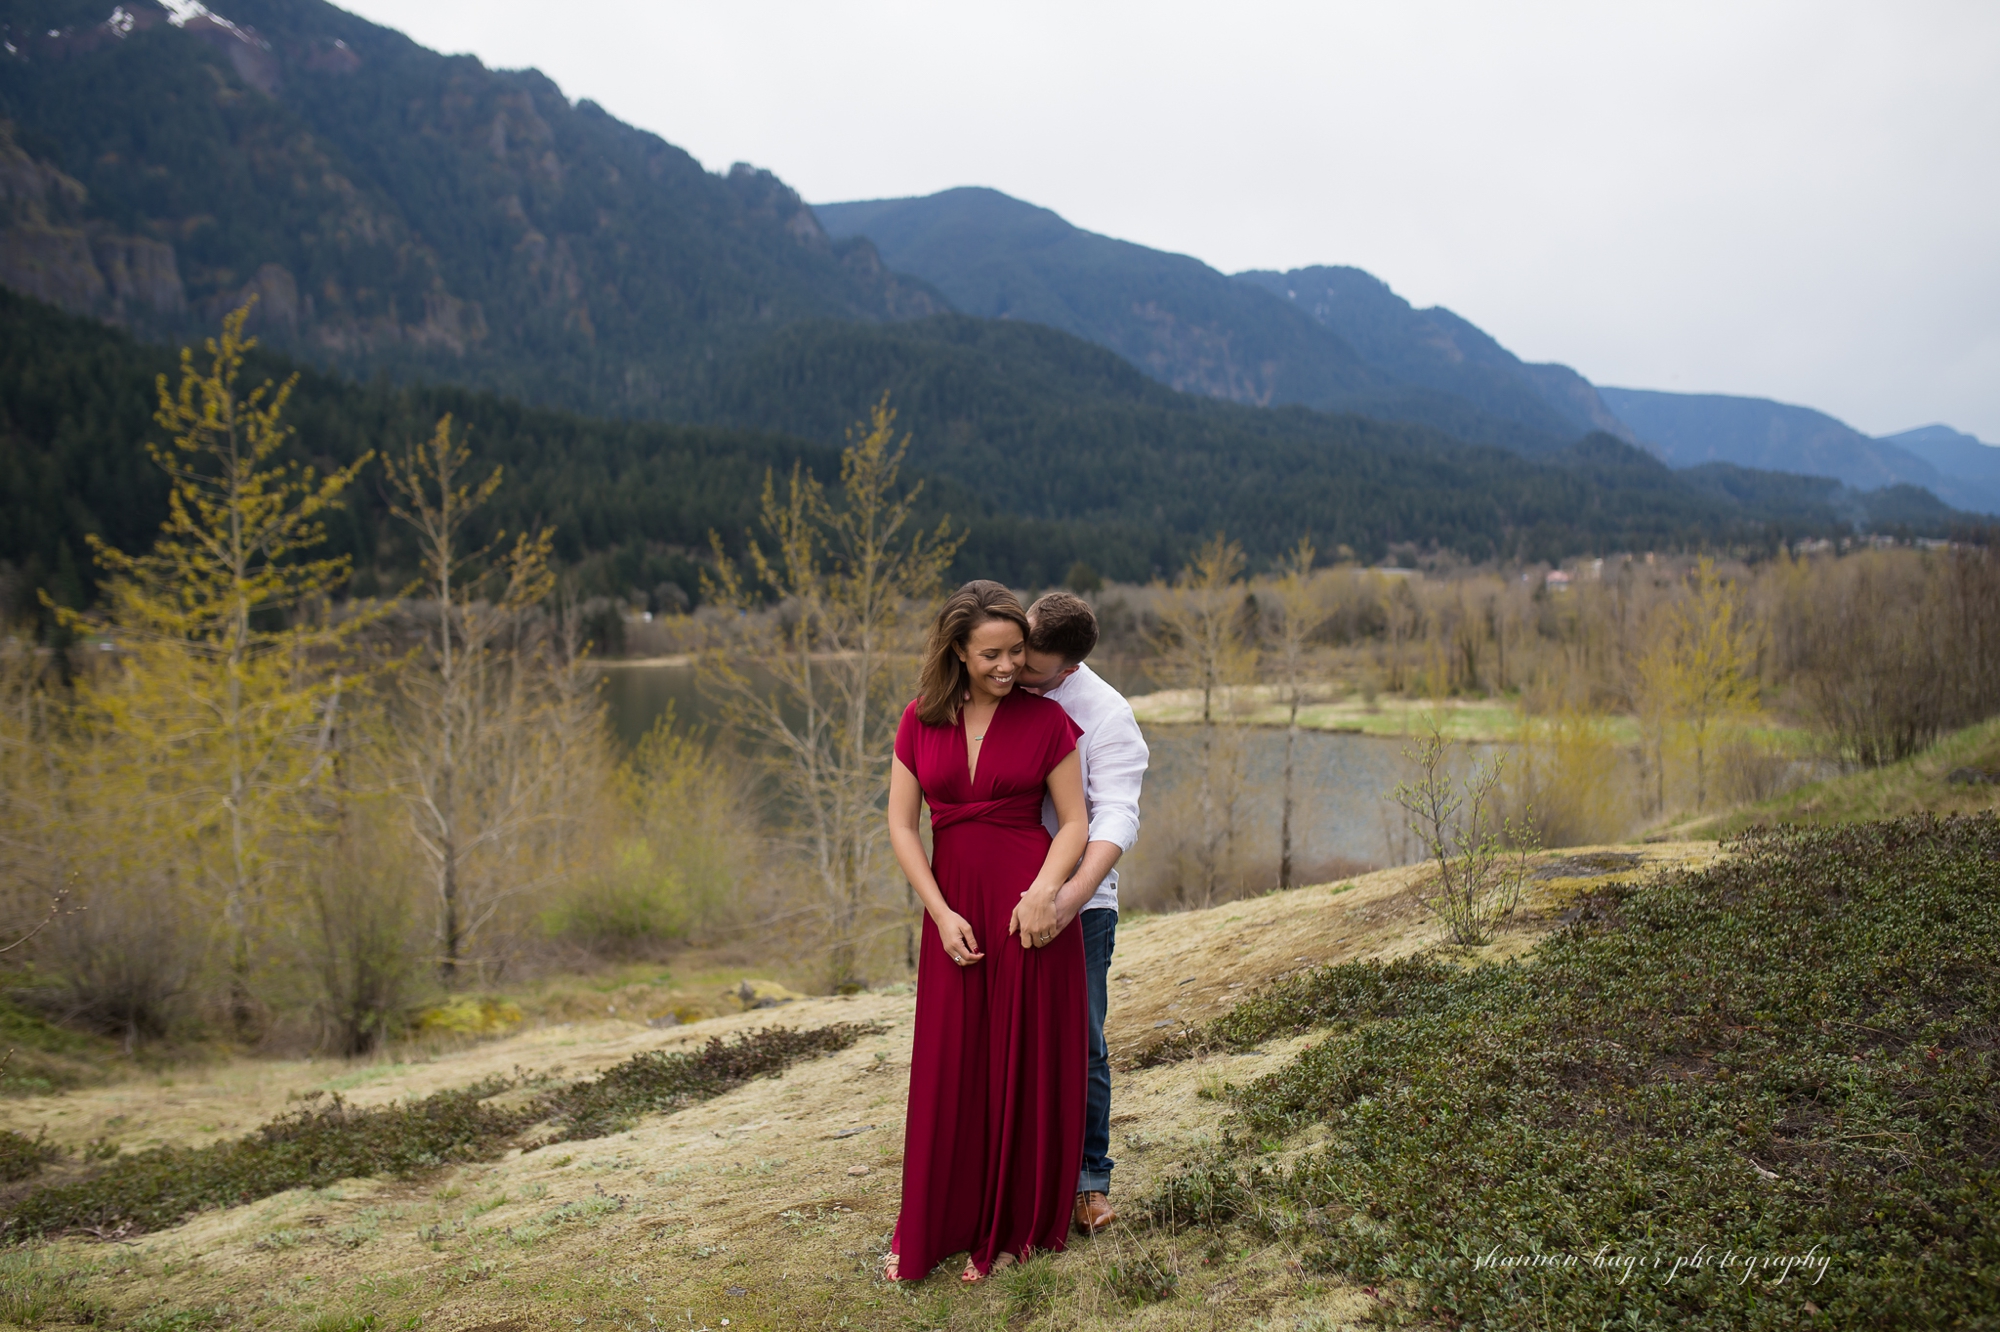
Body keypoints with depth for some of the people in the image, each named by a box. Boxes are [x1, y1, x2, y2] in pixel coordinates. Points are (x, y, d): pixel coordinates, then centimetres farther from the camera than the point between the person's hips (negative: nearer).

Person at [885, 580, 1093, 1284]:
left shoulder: (1047, 720, -3)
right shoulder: (921, 721, 2)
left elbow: (1073, 823, 0)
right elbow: (900, 823, 2)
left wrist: (1045, 889, -19)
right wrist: (941, 914, -7)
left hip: (1029, 908, -2)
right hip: (953, 911, 2)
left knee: (1025, 1066, 6)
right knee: (947, 1069, 8)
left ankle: (1011, 1226, 24)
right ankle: (930, 1227, 25)